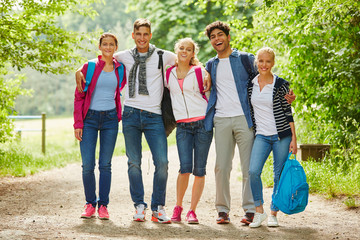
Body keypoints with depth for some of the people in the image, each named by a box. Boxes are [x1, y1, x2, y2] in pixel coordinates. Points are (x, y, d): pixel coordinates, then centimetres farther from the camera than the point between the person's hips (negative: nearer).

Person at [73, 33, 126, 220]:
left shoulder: (120, 69, 7)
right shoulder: (89, 67, 1)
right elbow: (79, 96, 1)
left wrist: (120, 116, 8)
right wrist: (78, 123, -6)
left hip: (110, 119, 2)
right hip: (90, 118, -1)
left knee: (105, 164, 1)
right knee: (87, 165, -5)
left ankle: (103, 205, 10)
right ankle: (90, 203, 11)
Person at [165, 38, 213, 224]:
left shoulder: (199, 72, 3)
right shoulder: (169, 73, 10)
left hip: (202, 124, -1)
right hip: (182, 126, 1)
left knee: (199, 169, -2)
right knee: (185, 167, -12)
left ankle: (192, 211, 7)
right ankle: (178, 207, 6)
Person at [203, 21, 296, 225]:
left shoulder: (246, 59, 6)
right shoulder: (211, 65, 18)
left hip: (243, 118, -3)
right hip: (221, 120, 3)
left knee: (249, 167, -3)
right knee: (222, 167, 1)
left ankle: (250, 210, 2)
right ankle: (223, 210, 9)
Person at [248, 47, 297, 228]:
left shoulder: (280, 85, -2)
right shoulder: (250, 85, 7)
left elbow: (288, 113, -1)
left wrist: (293, 139, -5)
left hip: (281, 135, -2)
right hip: (261, 136, 2)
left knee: (279, 176, 0)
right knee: (253, 171, -16)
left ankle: (273, 214, 14)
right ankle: (259, 210, -2)